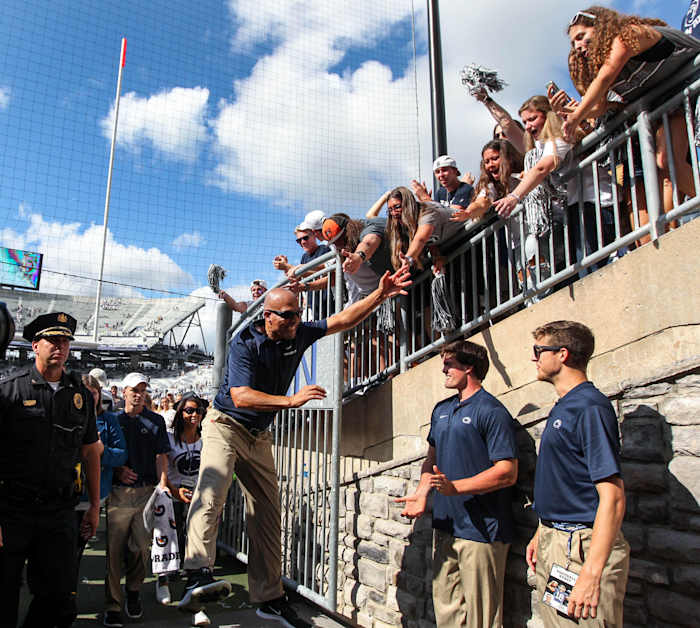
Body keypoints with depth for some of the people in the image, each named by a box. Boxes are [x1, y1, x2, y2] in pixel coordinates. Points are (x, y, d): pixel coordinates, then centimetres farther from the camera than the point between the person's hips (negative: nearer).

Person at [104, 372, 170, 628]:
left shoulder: (155, 421, 9)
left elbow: (161, 456, 5)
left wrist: (162, 482, -8)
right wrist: (118, 471, -4)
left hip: (147, 491, 0)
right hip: (119, 492, 0)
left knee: (141, 547, 2)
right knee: (114, 547, -3)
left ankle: (133, 592, 25)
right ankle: (112, 605, 6)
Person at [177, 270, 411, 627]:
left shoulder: (299, 334, -2)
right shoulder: (244, 344, -19)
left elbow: (343, 320, 5)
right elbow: (241, 397, -30)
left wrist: (381, 295, -3)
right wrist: (291, 400, -37)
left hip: (259, 436, 6)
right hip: (225, 426, -5)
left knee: (267, 514, 4)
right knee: (213, 487, -32)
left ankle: (269, 598, 12)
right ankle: (198, 577, -40)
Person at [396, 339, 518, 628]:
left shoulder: (492, 411, -12)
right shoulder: (442, 410, 14)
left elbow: (508, 472, -17)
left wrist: (454, 487, -24)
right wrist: (421, 493, 4)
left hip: (480, 529, -8)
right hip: (446, 526, 8)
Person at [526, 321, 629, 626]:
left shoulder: (590, 408, -19)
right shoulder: (562, 407, 12)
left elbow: (612, 496, -24)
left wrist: (592, 573, -27)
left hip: (582, 545, -9)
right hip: (552, 543, 9)